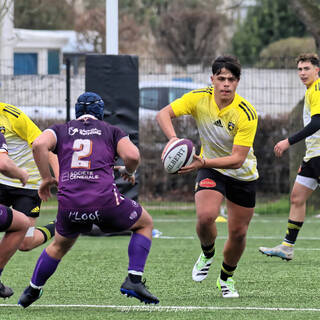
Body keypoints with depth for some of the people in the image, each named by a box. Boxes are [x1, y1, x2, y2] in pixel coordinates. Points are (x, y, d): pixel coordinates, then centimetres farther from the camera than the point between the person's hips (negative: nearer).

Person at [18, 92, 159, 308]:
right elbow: (132, 156, -1)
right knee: (145, 223, 23)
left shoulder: (61, 130, 19)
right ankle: (134, 280, 9)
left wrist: (46, 178, 7)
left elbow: (39, 145, -2)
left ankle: (32, 291, 36)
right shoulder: (111, 131, 16)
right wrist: (129, 172, 20)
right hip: (105, 200, -3)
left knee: (59, 246, 33)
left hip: (69, 206, 3)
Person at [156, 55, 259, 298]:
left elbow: (238, 159, -29)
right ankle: (207, 255, 8)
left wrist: (203, 163, -43)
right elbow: (163, 114, -19)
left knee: (238, 233, 5)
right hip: (211, 170, 0)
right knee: (206, 216, -26)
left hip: (243, 175, 0)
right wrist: (173, 138, -39)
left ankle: (226, 278, 34)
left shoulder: (247, 114, -26)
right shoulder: (199, 98, -18)